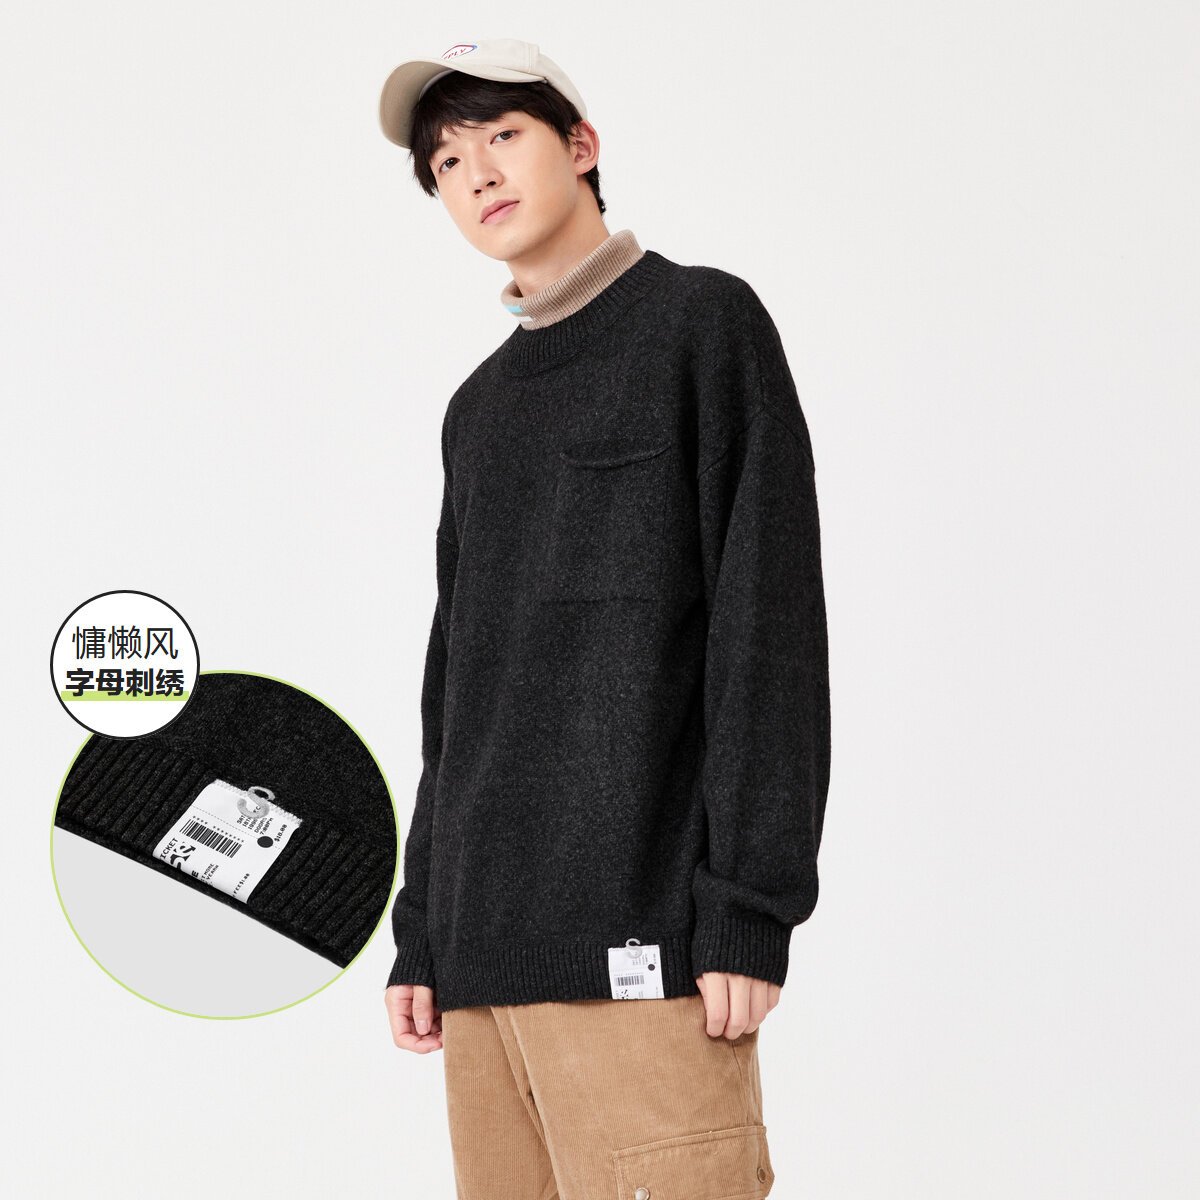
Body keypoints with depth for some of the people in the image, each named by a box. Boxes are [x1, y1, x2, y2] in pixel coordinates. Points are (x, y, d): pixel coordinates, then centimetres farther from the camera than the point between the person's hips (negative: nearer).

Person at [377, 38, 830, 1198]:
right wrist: (421, 931, 15)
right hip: (487, 945, 6)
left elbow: (770, 621, -5)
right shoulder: (478, 409, 21)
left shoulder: (705, 322, 3)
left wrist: (751, 908, -13)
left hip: (639, 942, -6)